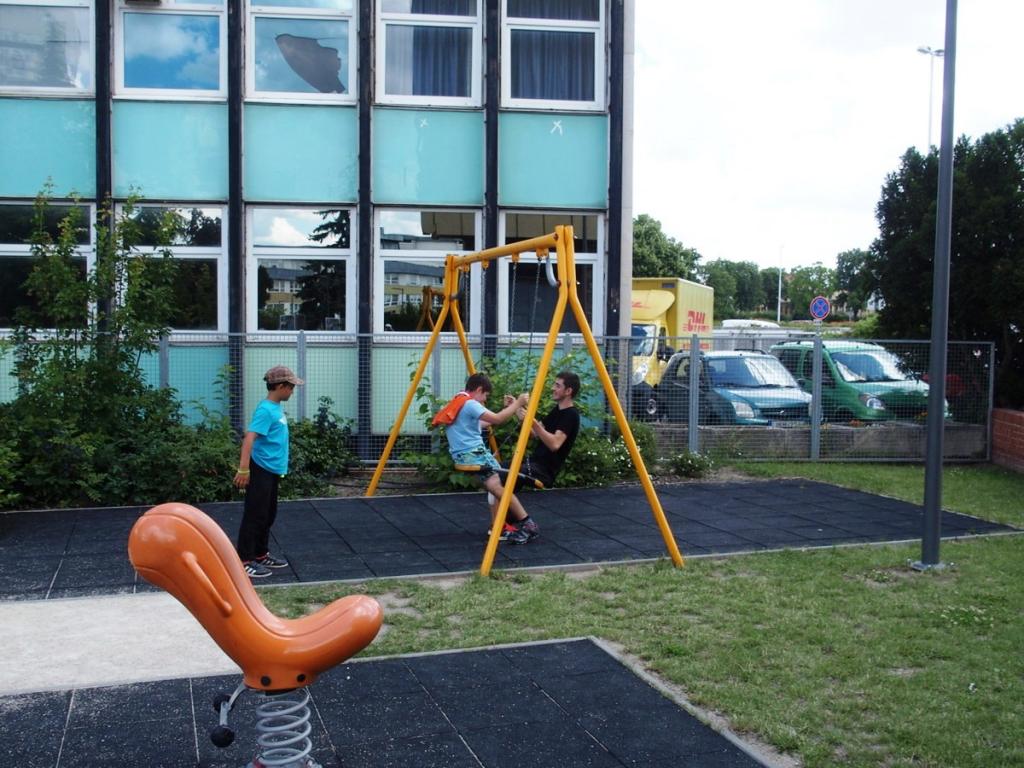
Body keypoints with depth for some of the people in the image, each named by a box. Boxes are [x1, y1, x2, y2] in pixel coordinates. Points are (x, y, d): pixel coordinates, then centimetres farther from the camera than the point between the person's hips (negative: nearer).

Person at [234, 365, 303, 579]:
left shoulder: (277, 408, 10)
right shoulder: (265, 410, -18)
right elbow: (249, 438, -26)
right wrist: (243, 469, -32)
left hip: (272, 470, 10)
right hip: (260, 470, -10)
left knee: (268, 515, 17)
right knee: (255, 516, -5)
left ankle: (261, 555, 29)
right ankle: (244, 562, 0)